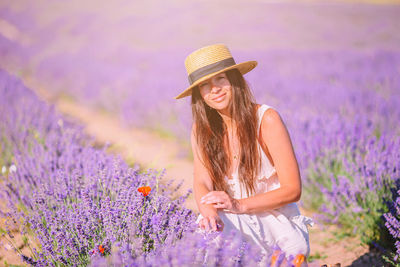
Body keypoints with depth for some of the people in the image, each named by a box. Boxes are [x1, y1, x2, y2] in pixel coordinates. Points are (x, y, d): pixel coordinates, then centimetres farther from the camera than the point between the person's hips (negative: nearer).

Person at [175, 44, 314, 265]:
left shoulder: (266, 119, -13)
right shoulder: (201, 130, 2)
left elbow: (292, 190, -13)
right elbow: (202, 183, -8)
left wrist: (240, 205, -26)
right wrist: (209, 211, -32)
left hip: (278, 226, -3)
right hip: (235, 223, 3)